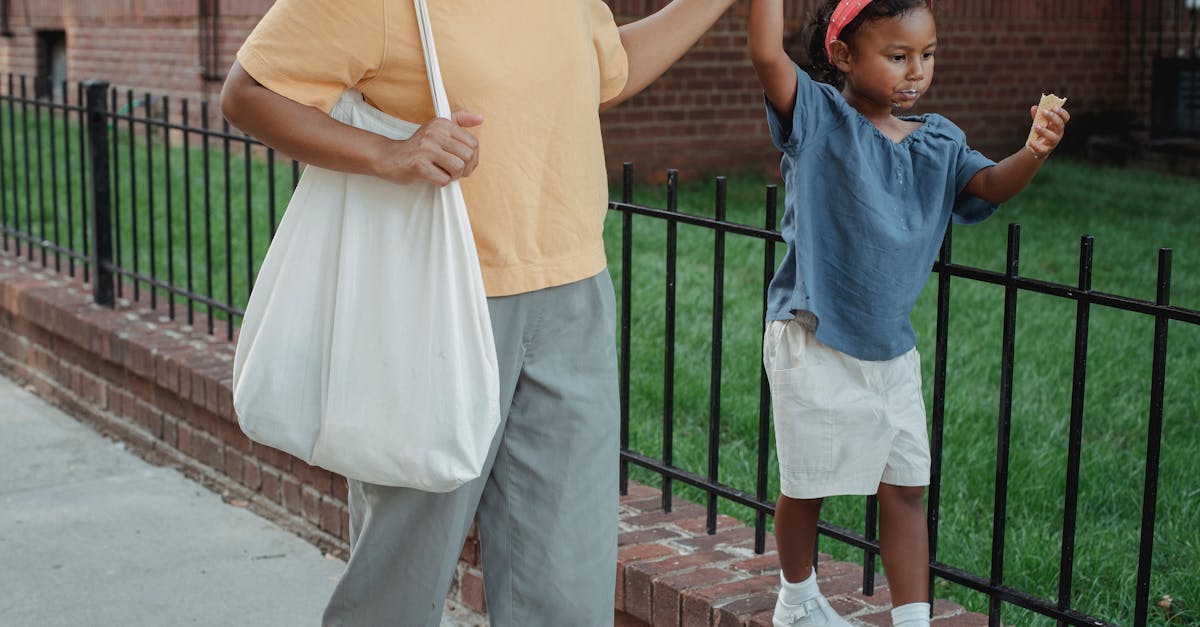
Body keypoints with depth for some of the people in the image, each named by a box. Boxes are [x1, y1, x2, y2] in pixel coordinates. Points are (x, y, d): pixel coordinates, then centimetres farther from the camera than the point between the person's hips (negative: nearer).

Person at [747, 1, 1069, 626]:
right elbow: (767, 54, -27)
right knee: (806, 484, 12)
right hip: (814, 342, -4)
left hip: (891, 346, 5)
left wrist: (1032, 154, -31)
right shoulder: (817, 117, -11)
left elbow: (991, 185, -12)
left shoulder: (937, 141, 4)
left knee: (906, 487, 7)